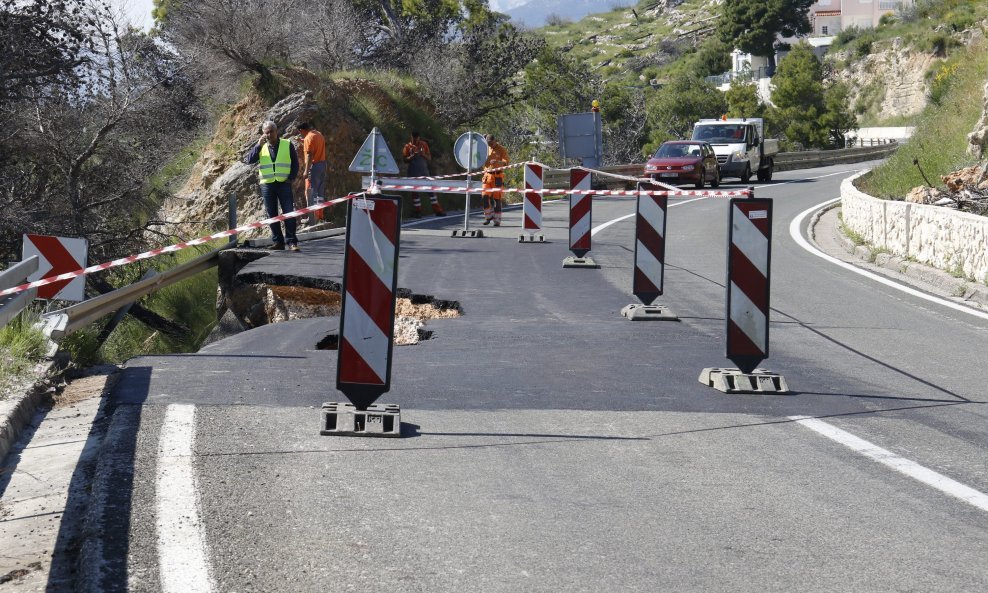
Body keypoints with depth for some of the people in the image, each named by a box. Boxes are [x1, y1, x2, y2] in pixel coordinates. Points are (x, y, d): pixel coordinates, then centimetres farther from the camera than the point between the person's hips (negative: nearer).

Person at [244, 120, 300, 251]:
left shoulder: (287, 145, 3)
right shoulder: (261, 147, 7)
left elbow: (295, 163, 8)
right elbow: (249, 160, -4)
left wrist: (291, 178, -3)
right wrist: (258, 145, -12)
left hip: (284, 183, -2)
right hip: (267, 185, 2)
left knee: (289, 213, -7)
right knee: (272, 215, 4)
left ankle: (291, 242, -4)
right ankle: (278, 242, 11)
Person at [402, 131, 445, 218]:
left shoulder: (424, 144, 7)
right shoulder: (408, 147, 1)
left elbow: (429, 158, 7)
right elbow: (405, 160, -3)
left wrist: (423, 154, -13)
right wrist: (413, 155, -19)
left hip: (424, 171, 2)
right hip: (414, 173, -2)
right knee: (415, 191, 1)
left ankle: (437, 210, 2)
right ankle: (417, 211, 9)